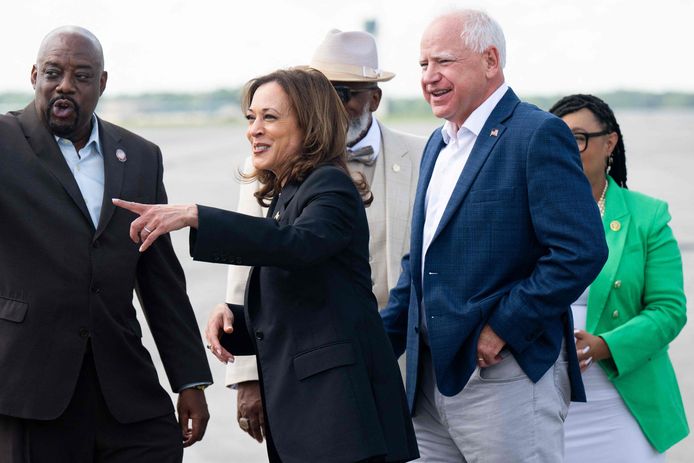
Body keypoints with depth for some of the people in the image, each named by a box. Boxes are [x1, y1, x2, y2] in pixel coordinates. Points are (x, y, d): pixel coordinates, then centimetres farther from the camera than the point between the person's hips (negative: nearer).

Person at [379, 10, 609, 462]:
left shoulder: (538, 134, -10)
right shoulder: (438, 145, 17)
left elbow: (581, 252, -19)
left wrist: (503, 327, -17)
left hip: (508, 379, -8)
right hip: (432, 380, 8)